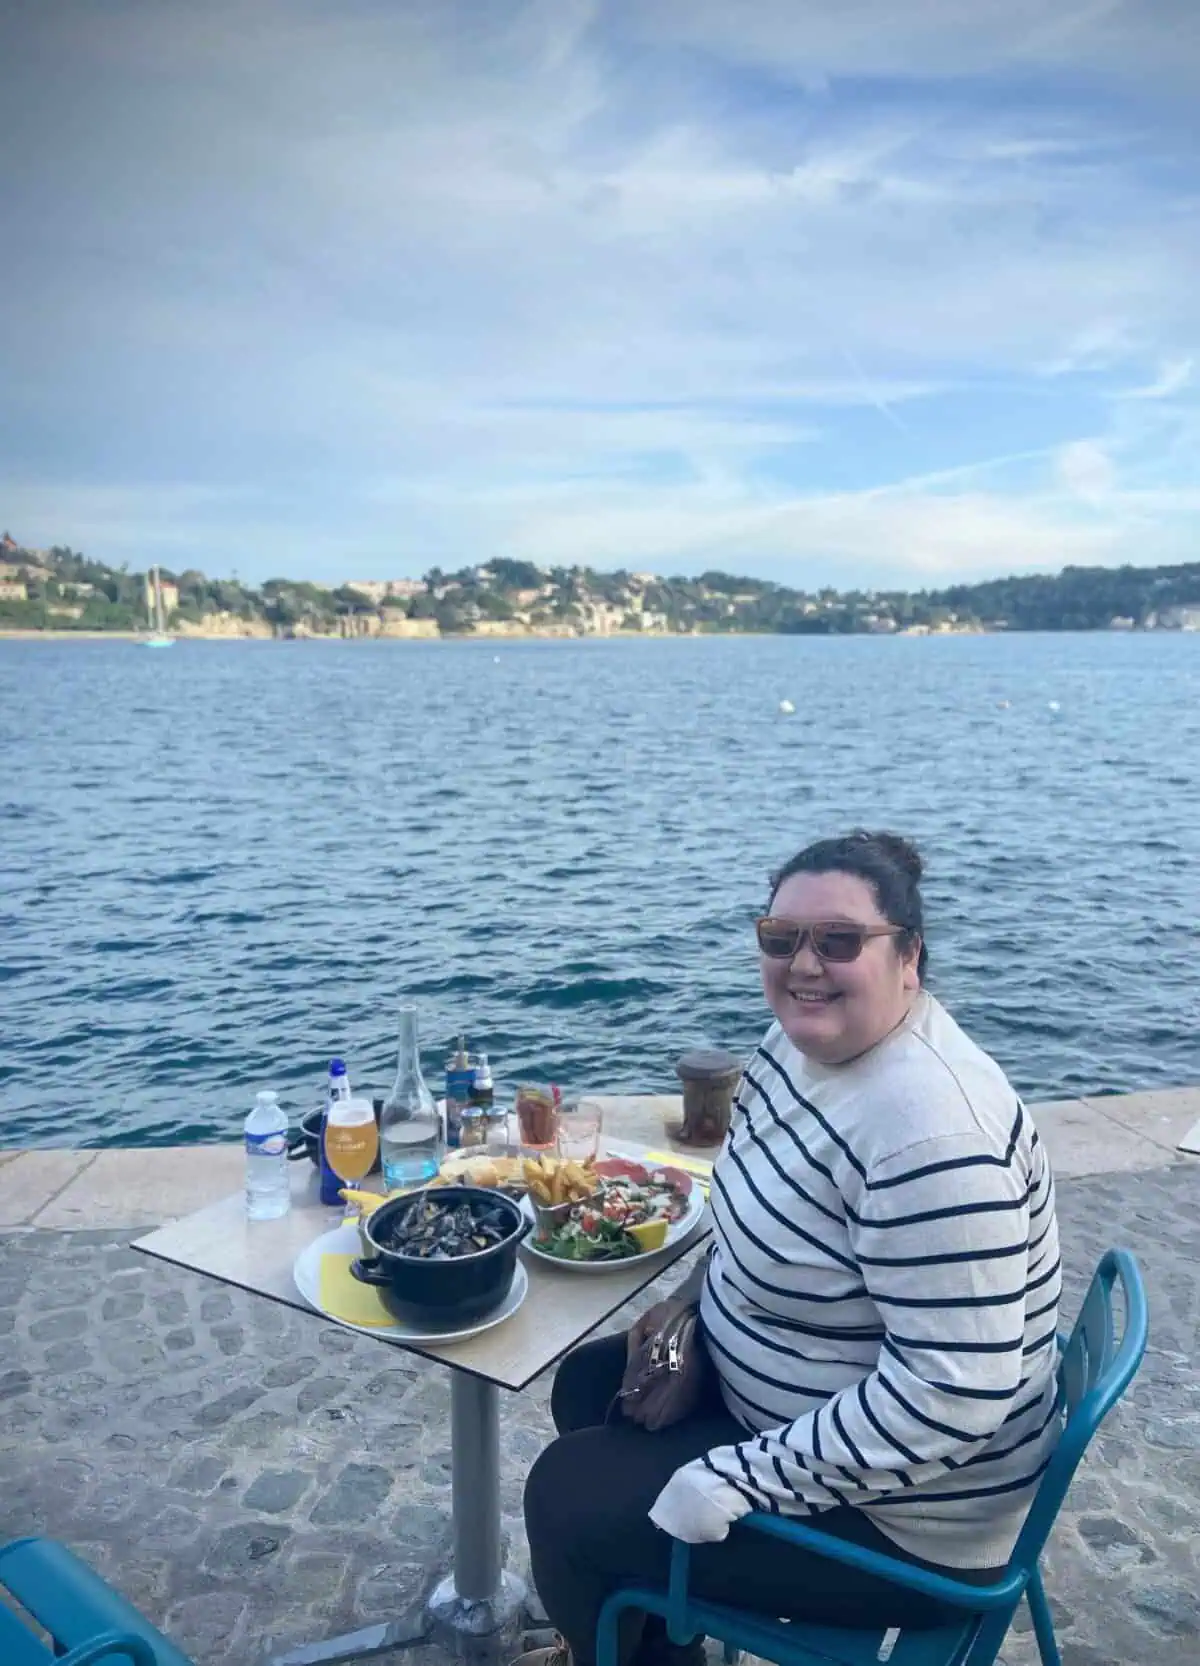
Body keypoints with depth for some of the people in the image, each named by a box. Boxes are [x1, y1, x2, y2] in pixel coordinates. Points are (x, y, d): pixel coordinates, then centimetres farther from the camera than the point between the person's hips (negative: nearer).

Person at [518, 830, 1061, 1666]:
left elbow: (954, 1393, -32)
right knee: (590, 1384, 17)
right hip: (796, 1397, 9)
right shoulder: (811, 1036, -5)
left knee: (569, 1495, -4)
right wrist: (692, 1296, 0)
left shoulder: (928, 1129, -33)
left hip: (900, 1513, -9)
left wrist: (745, 1477, -27)